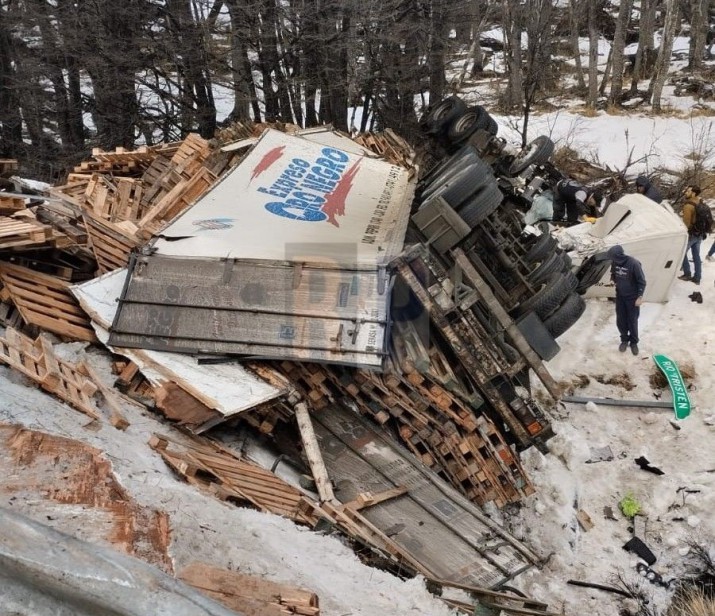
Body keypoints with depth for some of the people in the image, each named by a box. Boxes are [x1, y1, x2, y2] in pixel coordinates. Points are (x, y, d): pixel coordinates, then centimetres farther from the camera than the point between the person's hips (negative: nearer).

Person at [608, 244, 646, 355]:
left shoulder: (634, 264, -27)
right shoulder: (615, 262, -12)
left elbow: (642, 281, -18)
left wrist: (640, 297, -18)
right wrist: (614, 280, -6)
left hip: (632, 297, -4)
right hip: (620, 296, 4)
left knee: (632, 321, 8)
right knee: (620, 320, 12)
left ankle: (634, 342, 27)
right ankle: (624, 339, 33)